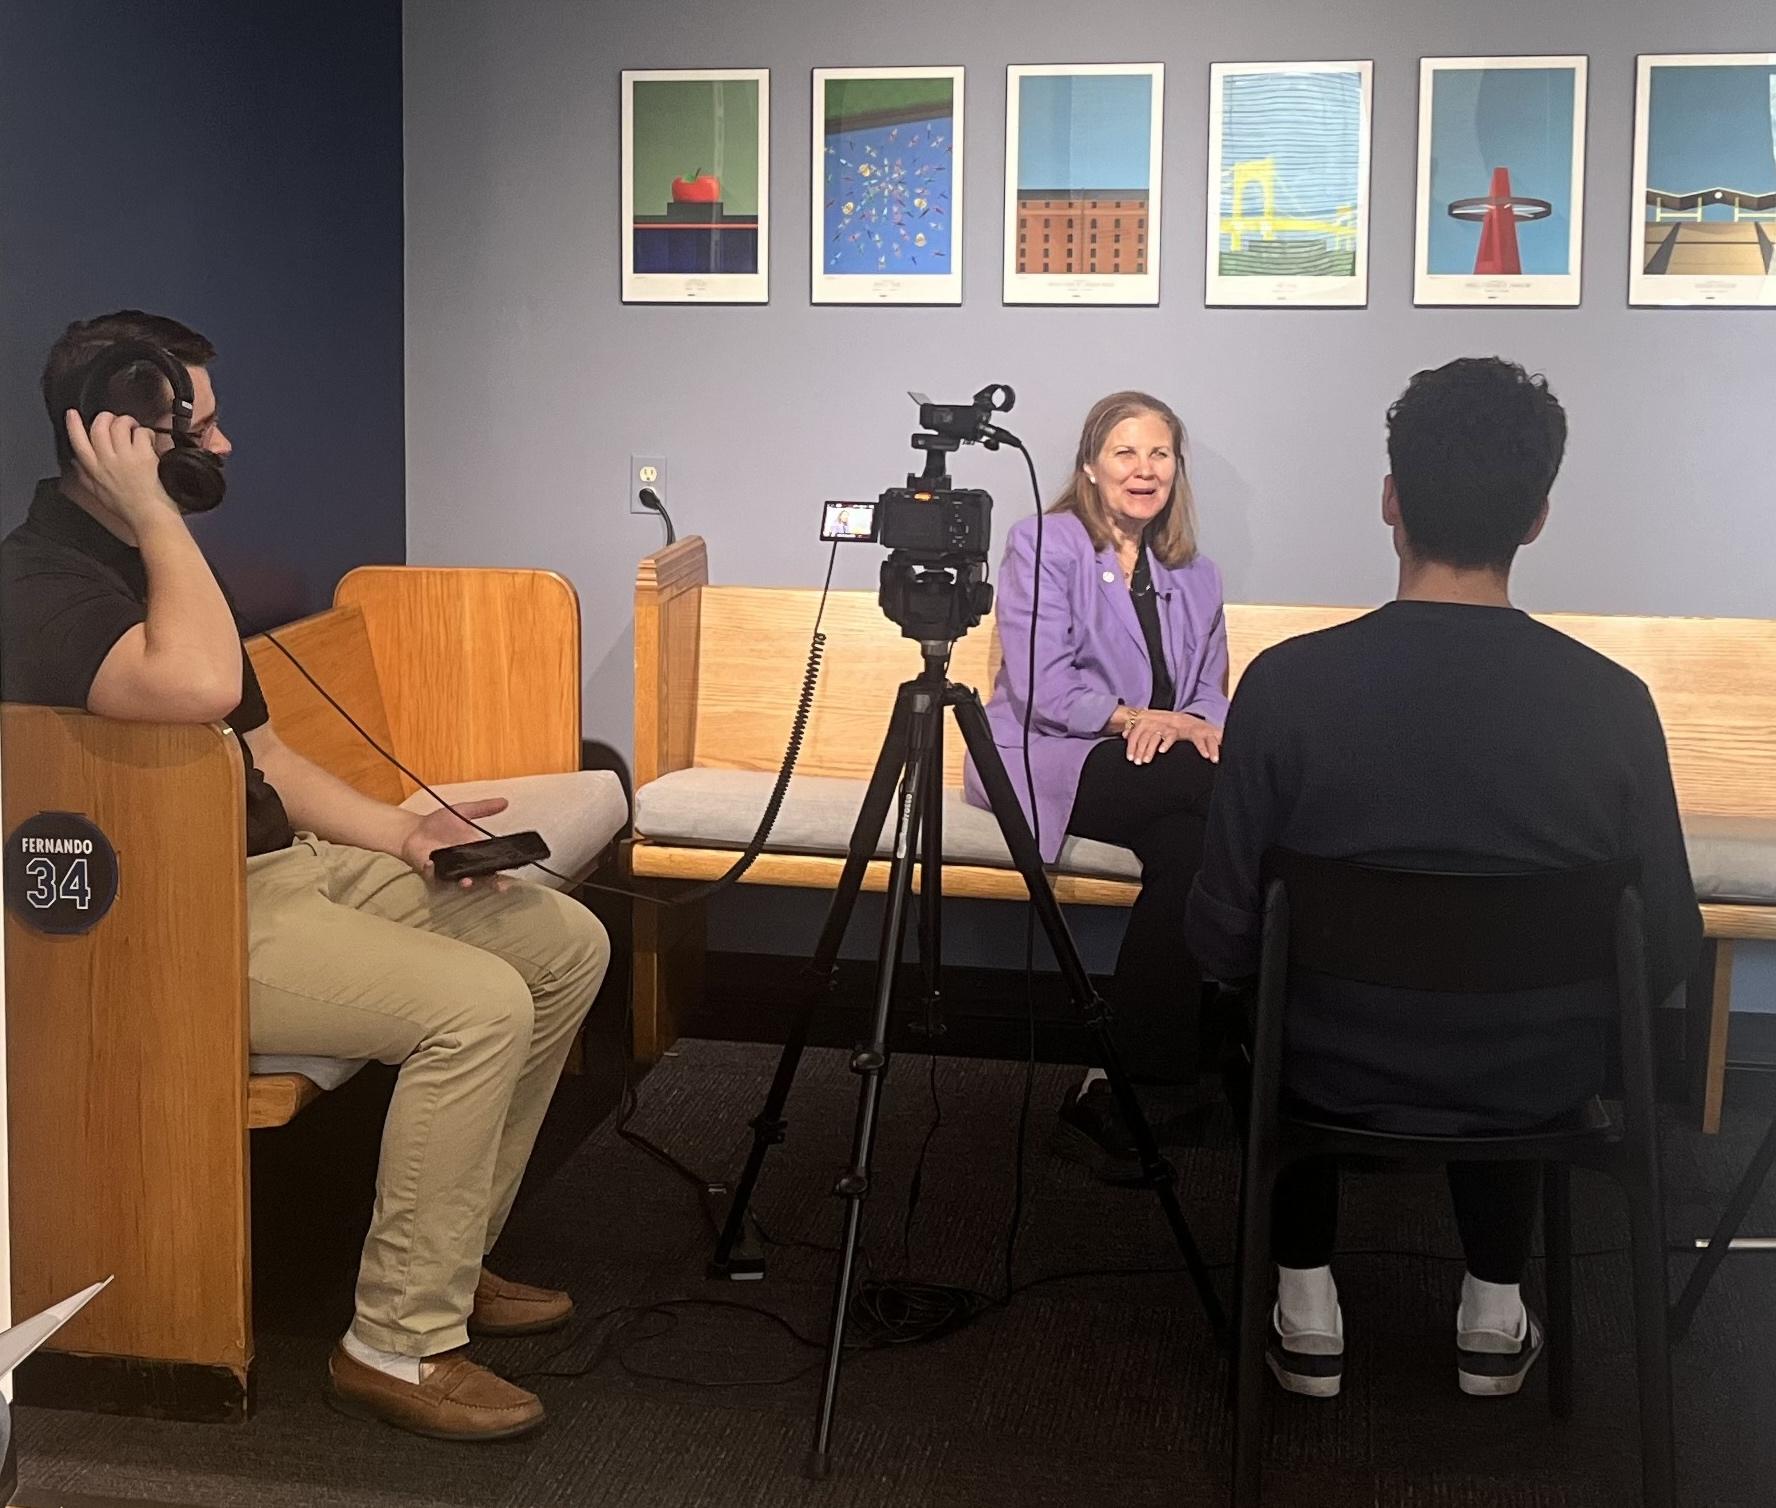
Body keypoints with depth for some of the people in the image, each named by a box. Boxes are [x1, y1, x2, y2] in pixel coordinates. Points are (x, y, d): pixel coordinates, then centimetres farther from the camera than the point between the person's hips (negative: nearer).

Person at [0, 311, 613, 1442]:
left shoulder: (153, 559, 16)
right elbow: (199, 685, -37)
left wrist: (399, 832, 5)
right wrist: (152, 510, -25)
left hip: (285, 863, 10)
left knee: (567, 943, 4)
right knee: (478, 1005, -26)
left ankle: (452, 1256, 14)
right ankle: (399, 1345, -13)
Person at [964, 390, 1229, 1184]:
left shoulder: (1195, 576, 22)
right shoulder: (1042, 544, 5)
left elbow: (1211, 694, 16)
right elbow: (1039, 687, -6)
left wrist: (1198, 726, -8)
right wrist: (1135, 716, -15)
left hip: (1163, 768, 5)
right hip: (1045, 760, -5)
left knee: (1191, 843, -33)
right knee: (1216, 794, -32)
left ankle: (1117, 1087, -28)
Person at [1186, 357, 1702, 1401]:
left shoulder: (1287, 683, -21)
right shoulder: (1612, 702, -18)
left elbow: (1224, 940, -13)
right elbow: (1667, 959, -9)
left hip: (1338, 1078, -1)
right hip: (1537, 1089, 1)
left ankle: (1309, 1312, 31)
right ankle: (1496, 1315, 34)